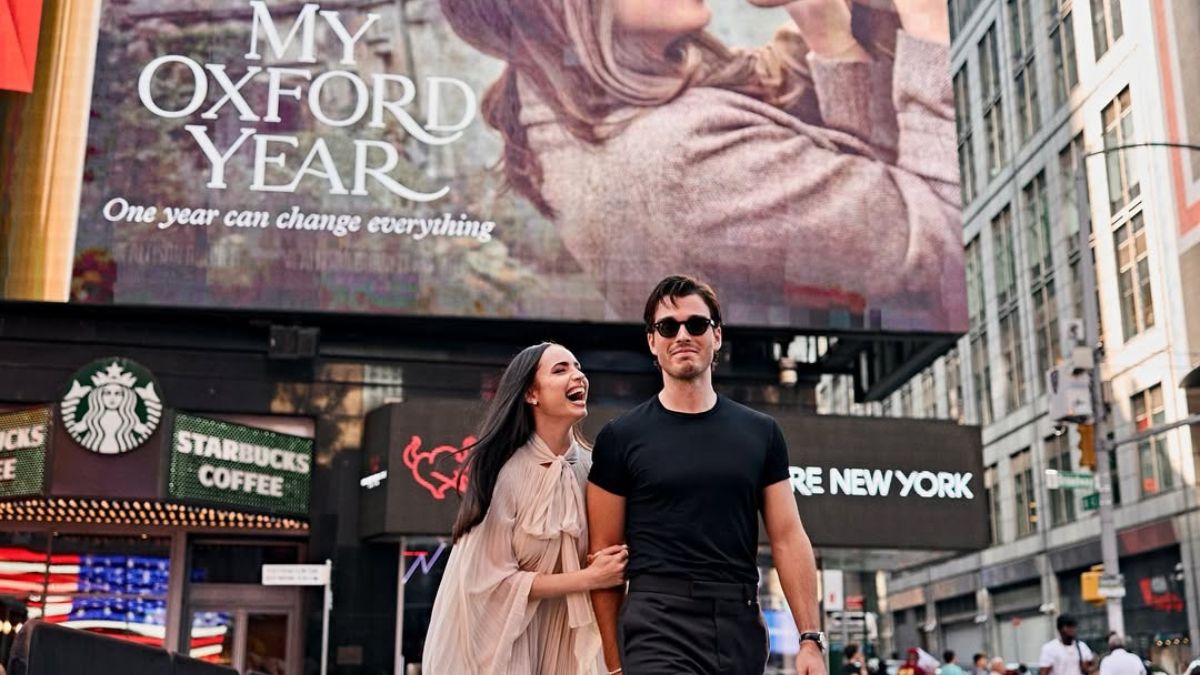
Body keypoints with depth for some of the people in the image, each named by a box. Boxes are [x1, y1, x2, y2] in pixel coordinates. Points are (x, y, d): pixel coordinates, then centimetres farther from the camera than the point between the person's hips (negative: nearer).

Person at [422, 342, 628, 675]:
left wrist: (611, 570, -12)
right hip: (494, 640, -5)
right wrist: (589, 578, -20)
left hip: (557, 638, 5)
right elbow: (493, 581, -19)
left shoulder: (588, 466, -5)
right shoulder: (506, 471, -20)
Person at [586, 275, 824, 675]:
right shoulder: (621, 438, 1)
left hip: (742, 629, 3)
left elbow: (787, 538, 8)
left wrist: (811, 638, 1)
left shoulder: (761, 433, 9)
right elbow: (604, 553, 1)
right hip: (658, 628, -3)